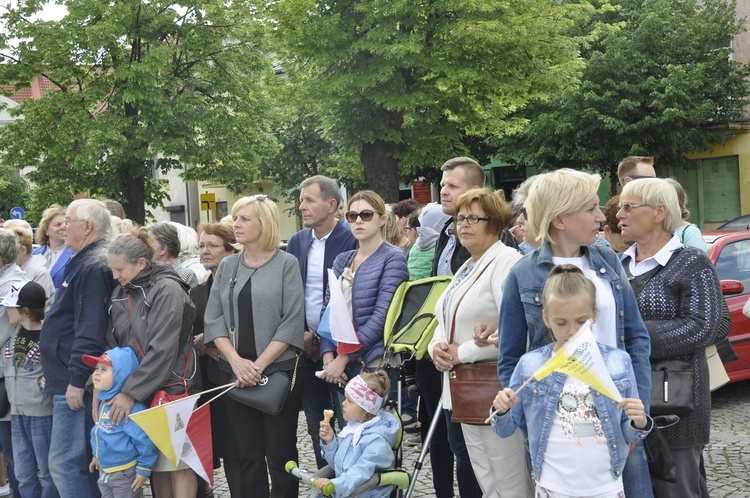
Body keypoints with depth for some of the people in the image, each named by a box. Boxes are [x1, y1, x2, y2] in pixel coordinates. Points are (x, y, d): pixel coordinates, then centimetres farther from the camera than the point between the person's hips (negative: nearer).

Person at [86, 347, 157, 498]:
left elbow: (143, 438, -24)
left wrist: (144, 469, -21)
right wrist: (96, 456, 27)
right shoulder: (104, 402, 6)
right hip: (104, 472, 9)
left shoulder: (129, 406, -24)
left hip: (125, 473, -9)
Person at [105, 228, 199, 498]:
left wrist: (131, 392, -20)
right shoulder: (120, 294, 9)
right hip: (140, 392, 6)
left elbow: (162, 349, -19)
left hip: (172, 387, -6)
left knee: (177, 464, -2)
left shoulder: (167, 289, -12)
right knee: (156, 463, 10)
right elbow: (112, 345, 11)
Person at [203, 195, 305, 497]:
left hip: (278, 372, -4)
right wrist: (237, 361, -10)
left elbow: (292, 322, -9)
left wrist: (259, 365, -14)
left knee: (281, 455, 2)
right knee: (248, 455, 7)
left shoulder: (286, 264, -3)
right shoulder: (227, 267, 10)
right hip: (235, 375, 4)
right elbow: (213, 320, 4)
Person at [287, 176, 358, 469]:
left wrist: (325, 340, -12)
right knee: (317, 428, 12)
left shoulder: (352, 241, -9)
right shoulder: (297, 242, 9)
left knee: (347, 423, -1)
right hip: (306, 345, 6)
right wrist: (302, 334, 0)